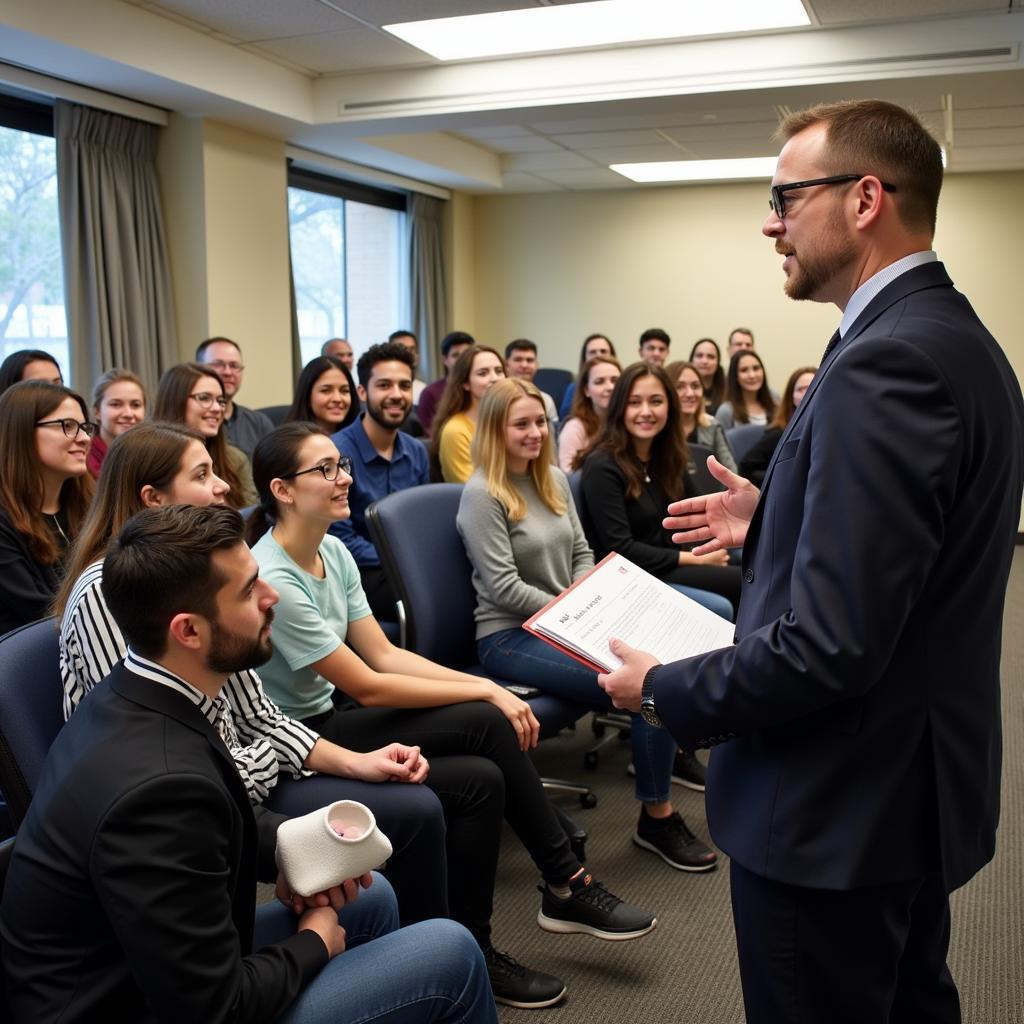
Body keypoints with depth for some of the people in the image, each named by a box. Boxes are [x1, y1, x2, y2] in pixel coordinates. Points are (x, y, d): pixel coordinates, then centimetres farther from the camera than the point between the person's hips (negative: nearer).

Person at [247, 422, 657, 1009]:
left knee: (482, 776, -15)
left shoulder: (333, 552, 1)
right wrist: (483, 690, -15)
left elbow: (385, 654, 3)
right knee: (488, 723, -20)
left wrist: (484, 687, -9)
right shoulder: (272, 579, -24)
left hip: (334, 713, 7)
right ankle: (566, 884, -3)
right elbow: (368, 686, -21)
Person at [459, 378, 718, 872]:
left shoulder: (554, 479, 12)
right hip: (510, 636, -7)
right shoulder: (481, 494, -12)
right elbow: (503, 587, -16)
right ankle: (657, 818, -4)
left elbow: (581, 554, 15)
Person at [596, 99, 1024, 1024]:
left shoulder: (882, 365, -26)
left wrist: (666, 691, -16)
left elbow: (829, 644, -29)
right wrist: (772, 520, 11)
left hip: (839, 812, -9)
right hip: (920, 783, 9)